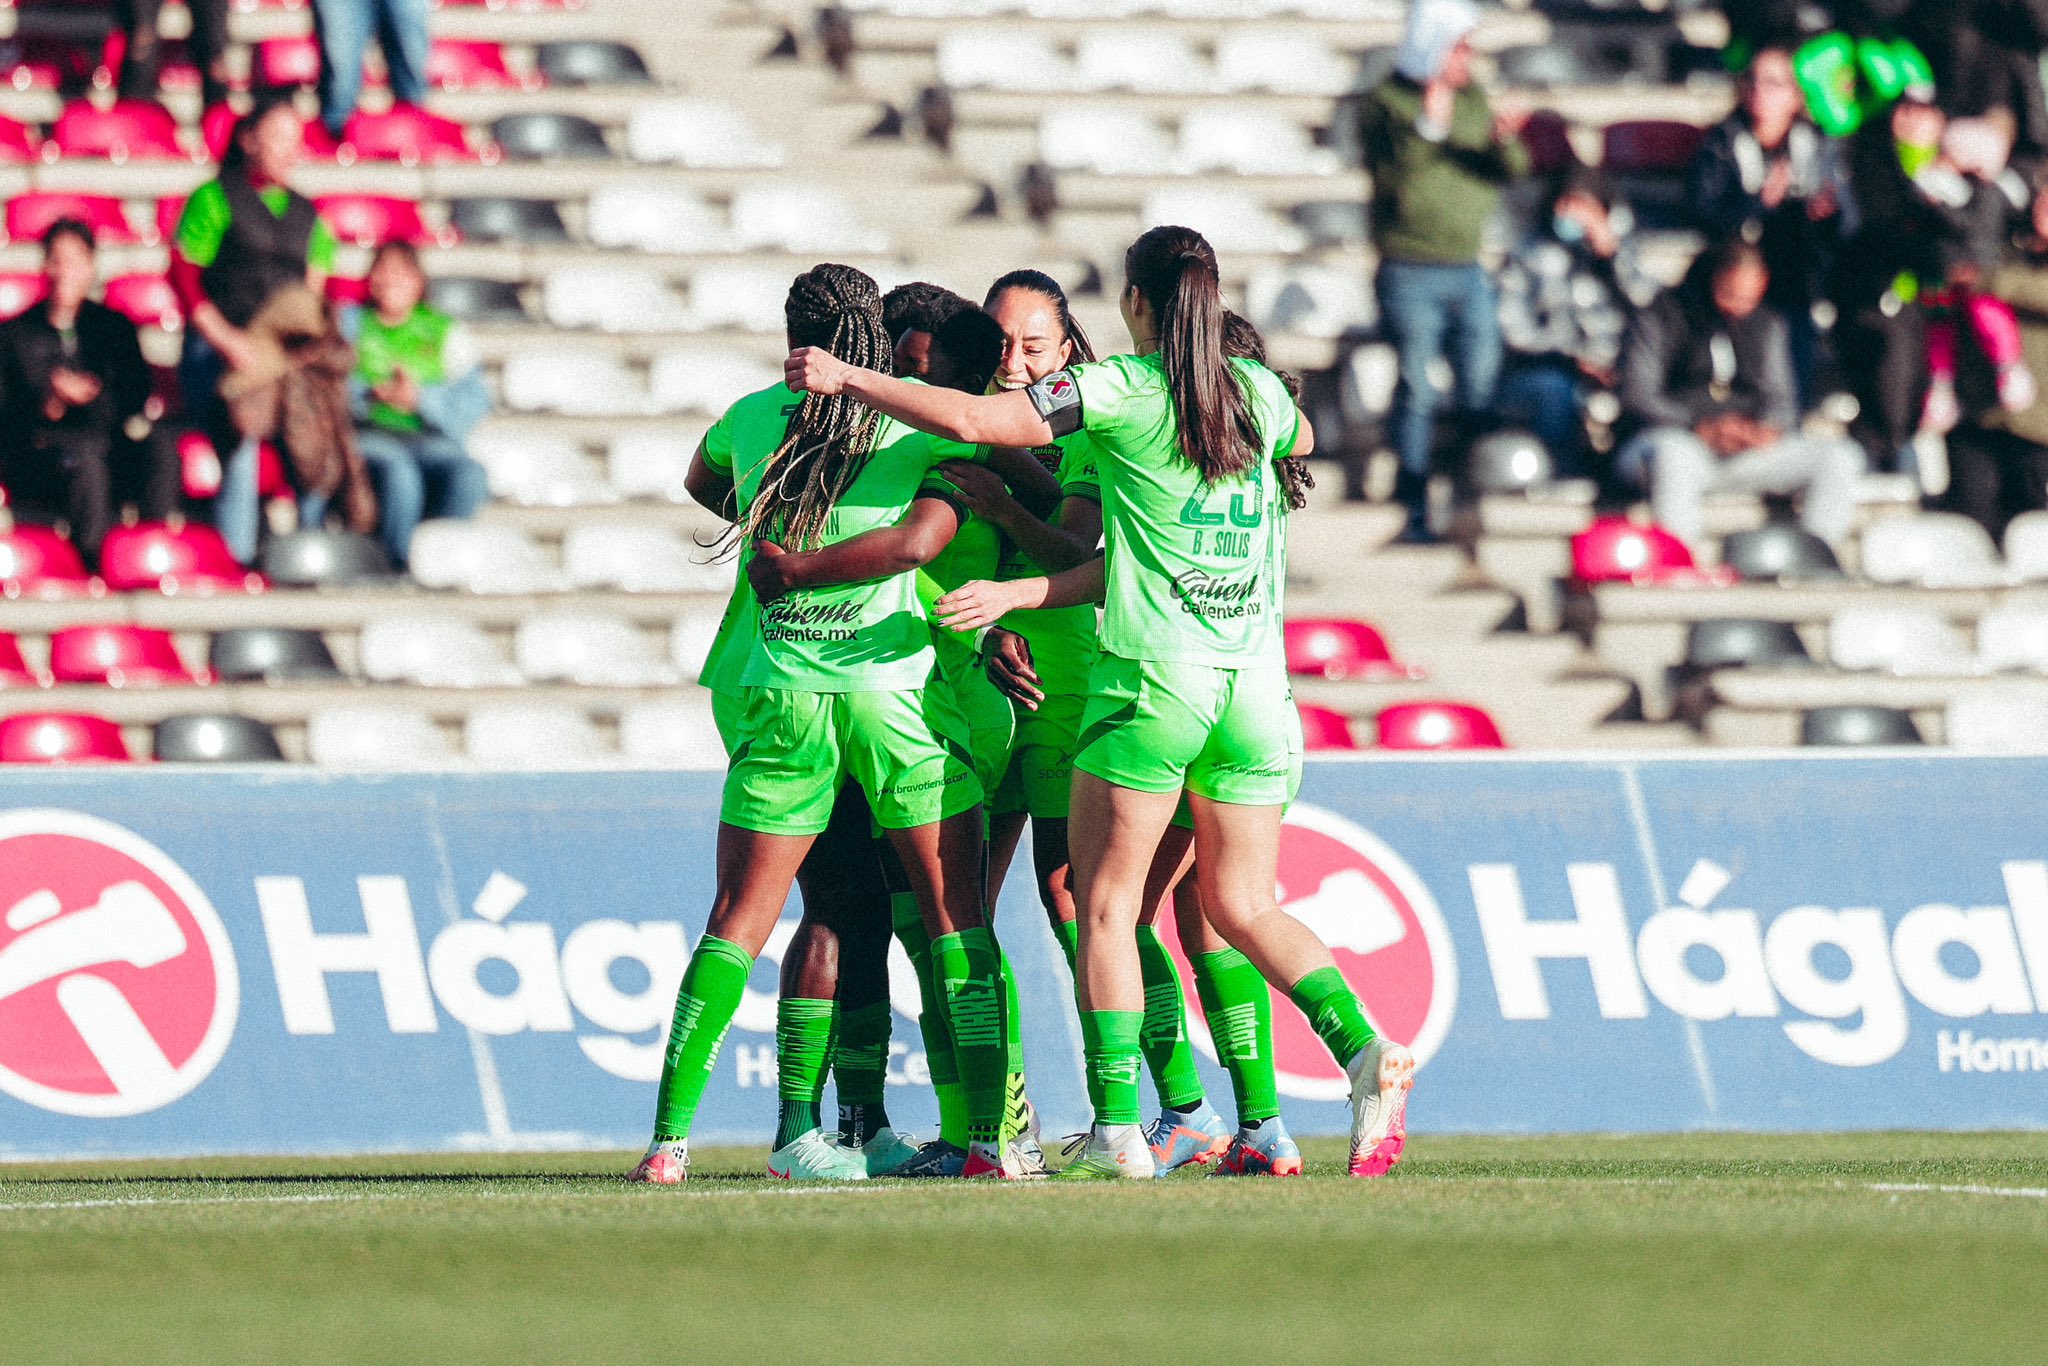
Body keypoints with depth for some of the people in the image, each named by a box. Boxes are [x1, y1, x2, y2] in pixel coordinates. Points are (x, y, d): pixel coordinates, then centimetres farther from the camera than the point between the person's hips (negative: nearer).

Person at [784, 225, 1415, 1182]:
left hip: (1153, 675, -5)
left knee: (1105, 903, 4)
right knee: (1241, 905, 12)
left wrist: (846, 379, -1)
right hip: (1256, 683, 5)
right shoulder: (1259, 392, 9)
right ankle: (1364, 1050, -10)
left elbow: (973, 421, -12)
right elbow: (1300, 441, 34)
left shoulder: (1122, 391, -6)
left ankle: (1118, 1129, -5)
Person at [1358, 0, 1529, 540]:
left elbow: (1509, 171, 9)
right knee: (1416, 393, -7)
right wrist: (1427, 127, -28)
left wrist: (1504, 141, -13)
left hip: (1469, 269, 5)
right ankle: (1415, 510, -5)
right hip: (1411, 272, -5)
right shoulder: (1384, 105, -4)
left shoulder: (1473, 97, 12)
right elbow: (1391, 177, -16)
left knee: (1482, 389, 1)